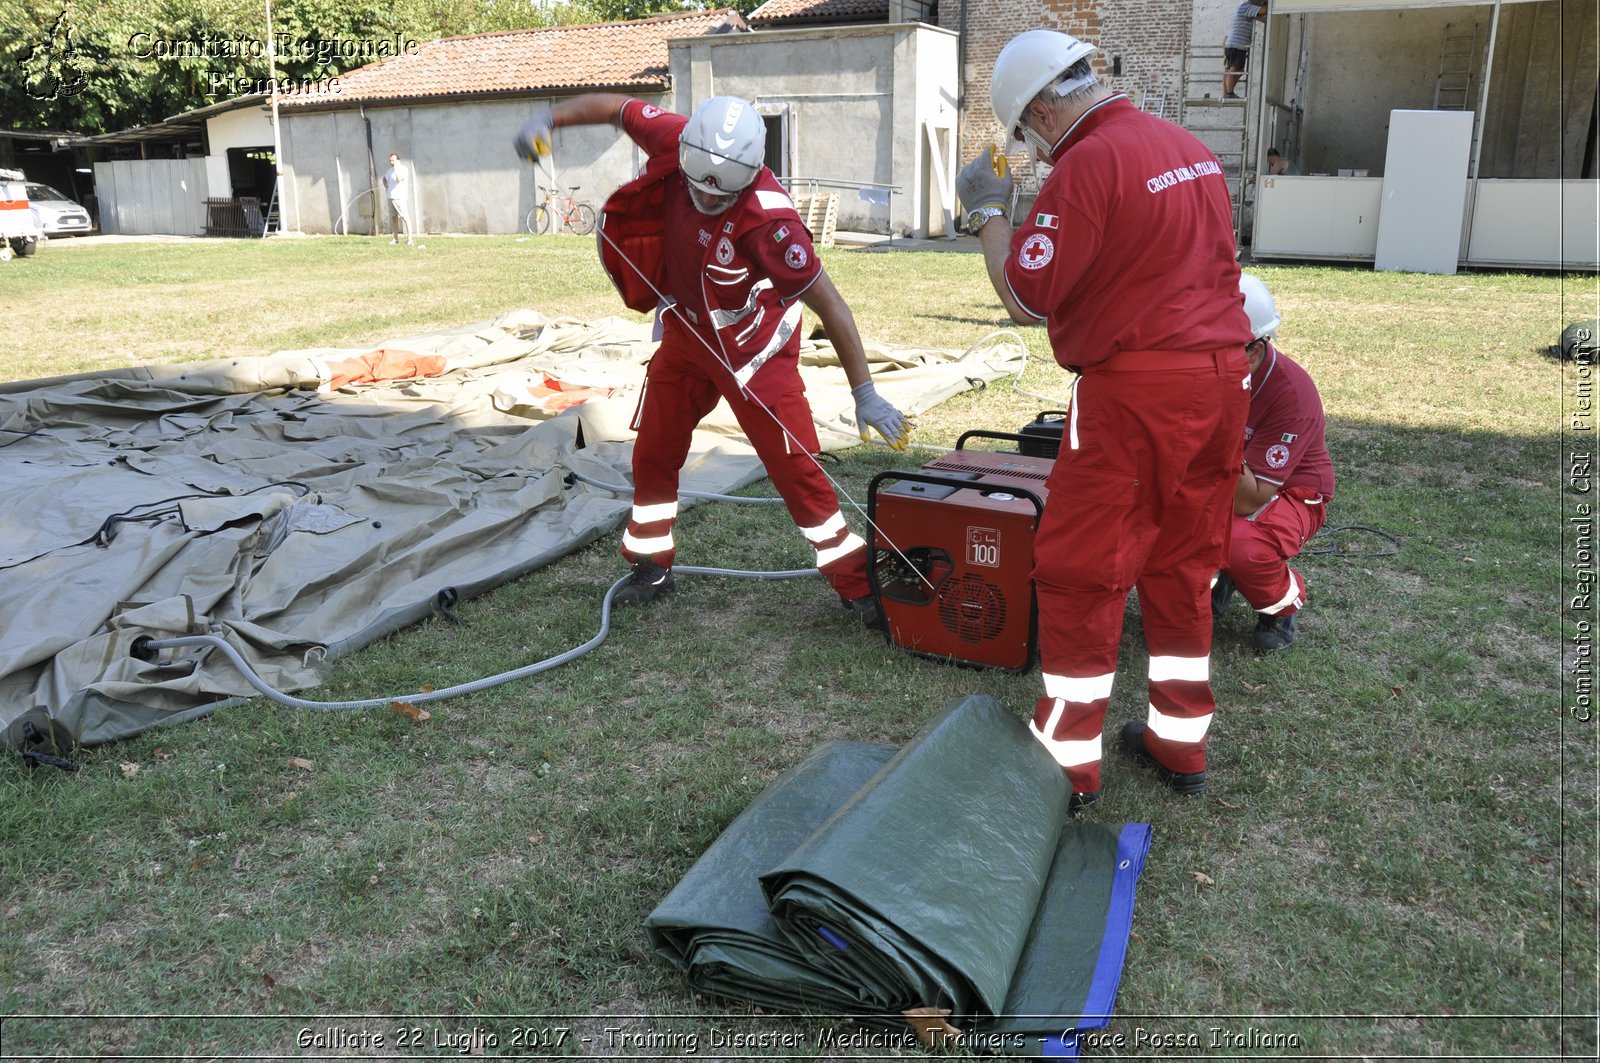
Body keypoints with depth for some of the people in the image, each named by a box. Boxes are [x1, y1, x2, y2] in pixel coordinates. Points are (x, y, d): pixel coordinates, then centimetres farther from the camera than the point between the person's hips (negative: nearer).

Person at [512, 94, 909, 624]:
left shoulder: (768, 218, -34)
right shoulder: (677, 141, -20)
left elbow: (829, 305, -30)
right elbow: (615, 106, 1)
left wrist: (864, 393, -30)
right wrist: (549, 117, -13)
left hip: (754, 348, -6)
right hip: (686, 335, 6)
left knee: (794, 465, -8)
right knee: (653, 452, 13)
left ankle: (856, 584, 5)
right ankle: (651, 568, 31)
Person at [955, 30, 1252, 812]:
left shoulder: (1088, 164, -13)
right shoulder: (1192, 149, 14)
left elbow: (1025, 299, -15)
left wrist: (987, 212, -2)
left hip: (1135, 393, -8)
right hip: (1221, 378, 8)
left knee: (1079, 575, 2)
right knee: (1182, 568, 16)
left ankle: (1068, 762, 10)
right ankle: (1180, 743, 27)